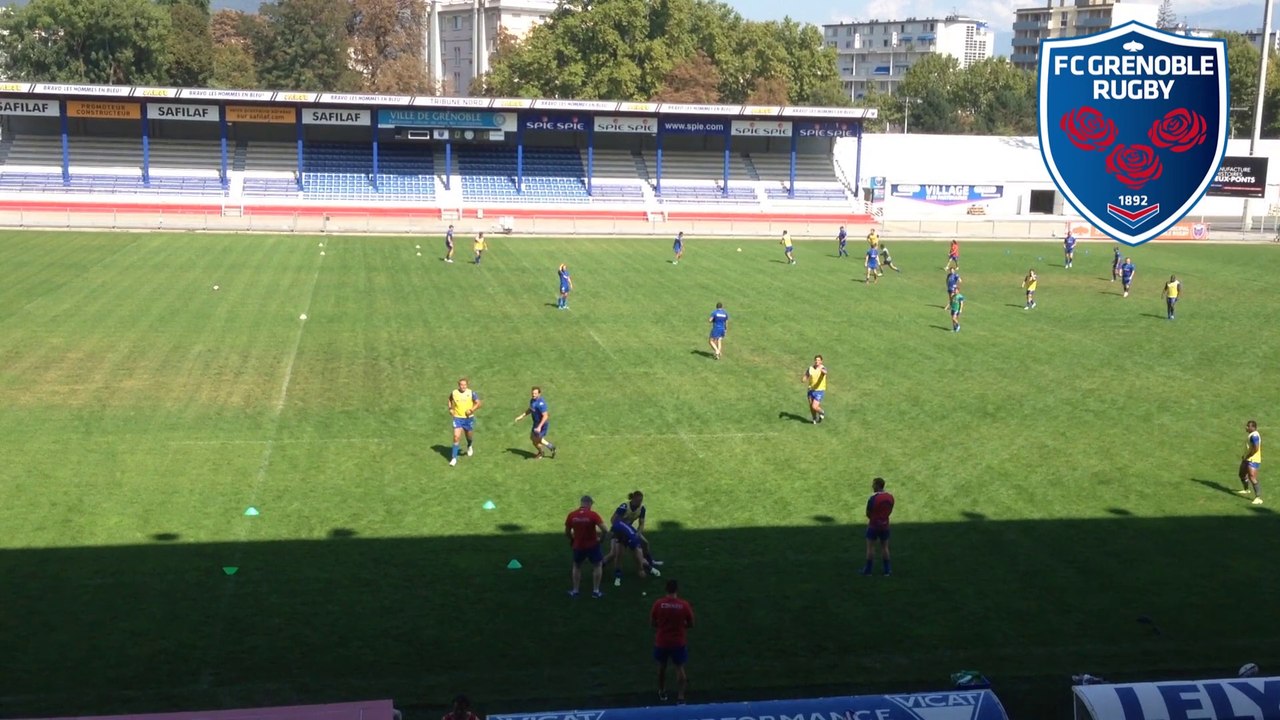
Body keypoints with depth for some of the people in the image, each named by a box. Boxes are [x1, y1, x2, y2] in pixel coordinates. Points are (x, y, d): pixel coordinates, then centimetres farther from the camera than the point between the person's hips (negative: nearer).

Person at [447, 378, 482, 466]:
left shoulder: (471, 393, -10)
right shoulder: (454, 393, -5)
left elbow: (479, 403, -7)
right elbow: (450, 400, 17)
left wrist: (472, 410, -19)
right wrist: (450, 408, 3)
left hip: (469, 418, 0)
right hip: (457, 418, 0)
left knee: (469, 436, 17)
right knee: (456, 437, -13)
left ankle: (469, 446, 54)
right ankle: (454, 458, -7)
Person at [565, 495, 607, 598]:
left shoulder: (571, 515, -8)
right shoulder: (593, 515, -16)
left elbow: (567, 533, 1)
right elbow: (604, 530, -21)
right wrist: (600, 537, -1)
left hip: (578, 546, 2)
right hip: (592, 545, -2)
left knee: (577, 566, 25)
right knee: (598, 565, 20)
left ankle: (575, 591, 25)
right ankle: (595, 591, 18)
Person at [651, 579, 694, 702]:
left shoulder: (658, 603, -13)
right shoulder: (684, 605, -13)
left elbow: (652, 623, -4)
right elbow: (690, 624, -4)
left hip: (661, 641, 1)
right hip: (679, 642, -1)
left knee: (662, 666, 22)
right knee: (680, 668, 12)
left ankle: (662, 692, 37)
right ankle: (680, 696, 5)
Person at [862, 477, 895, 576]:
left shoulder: (873, 498, -19)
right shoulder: (890, 497, -1)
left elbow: (868, 513, -11)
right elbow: (890, 511, 6)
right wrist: (882, 517, 8)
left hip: (874, 526, -5)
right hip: (885, 526, 5)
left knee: (870, 547, 5)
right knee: (885, 547, 12)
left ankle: (868, 570, 10)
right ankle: (886, 570, 14)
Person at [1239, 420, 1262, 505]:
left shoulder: (1254, 436, -22)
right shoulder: (1250, 434, 11)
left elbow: (1256, 449, -28)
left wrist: (1247, 457, -19)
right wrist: (1245, 456, 16)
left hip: (1253, 460, -11)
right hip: (1247, 459, 11)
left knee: (1252, 478, -18)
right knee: (1242, 474, 25)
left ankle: (1258, 498, -18)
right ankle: (1247, 490, 49)